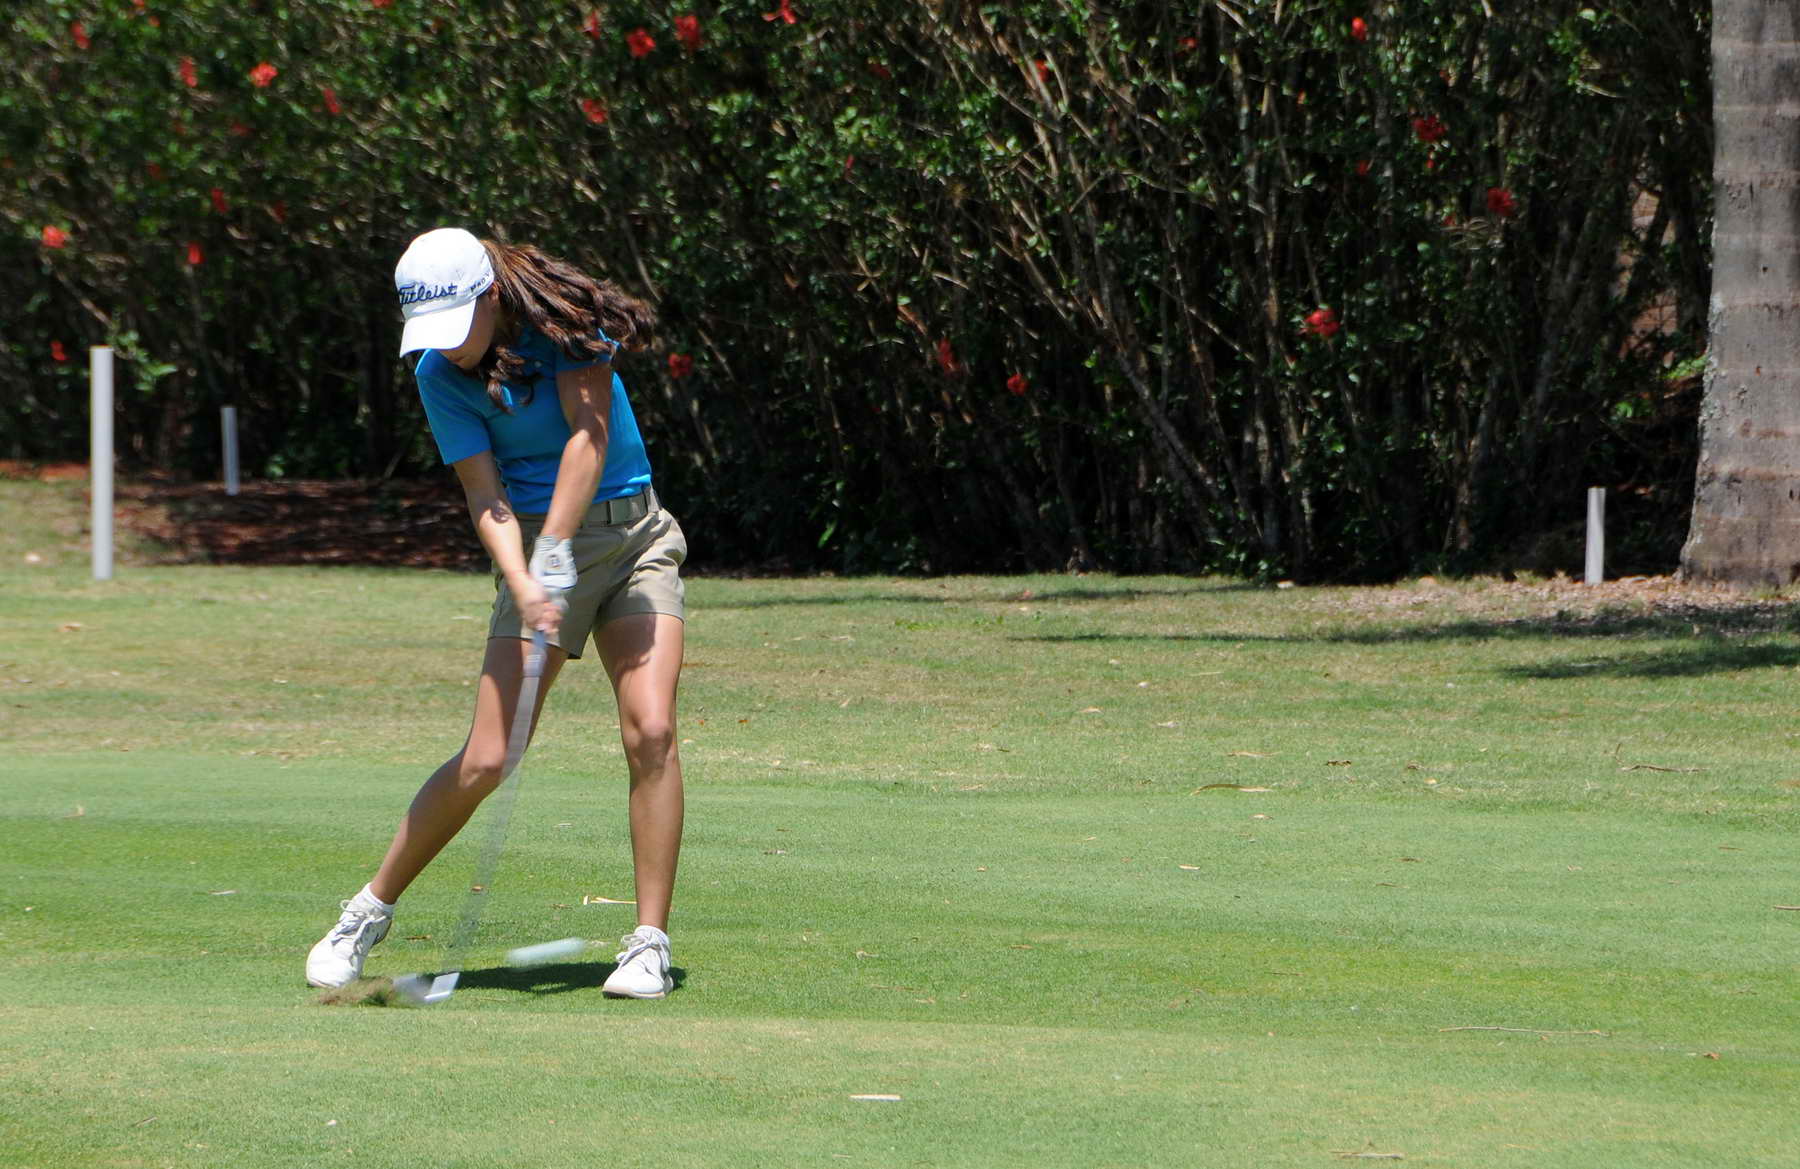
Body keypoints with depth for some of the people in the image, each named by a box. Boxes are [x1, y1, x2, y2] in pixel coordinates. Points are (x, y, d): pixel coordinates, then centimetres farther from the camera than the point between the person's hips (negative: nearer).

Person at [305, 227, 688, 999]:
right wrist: (524, 586, -29)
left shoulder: (565, 321, -10)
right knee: (485, 761, -9)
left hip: (635, 537, 0)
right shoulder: (442, 376, -6)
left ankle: (650, 943, -12)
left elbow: (588, 435, -17)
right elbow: (486, 496, -12)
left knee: (650, 731, -18)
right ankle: (369, 913, 9)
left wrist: (556, 552, -25)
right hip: (535, 555, 0)